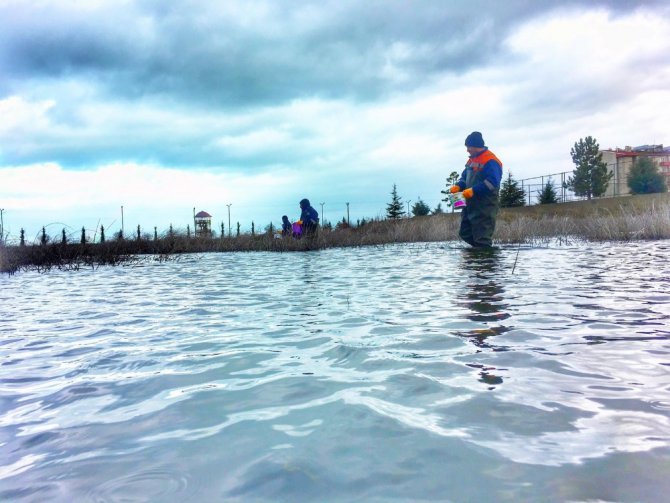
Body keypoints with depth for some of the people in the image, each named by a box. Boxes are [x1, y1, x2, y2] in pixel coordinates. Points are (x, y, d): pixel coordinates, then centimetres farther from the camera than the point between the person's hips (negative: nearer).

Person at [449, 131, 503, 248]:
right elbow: (465, 177, 21)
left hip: (484, 208, -10)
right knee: (465, 234, 14)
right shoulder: (472, 160, 15)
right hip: (471, 205, 10)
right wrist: (458, 186, 0)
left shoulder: (490, 161, -15)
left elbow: (492, 182, -24)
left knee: (482, 239, -5)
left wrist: (474, 190, -27)